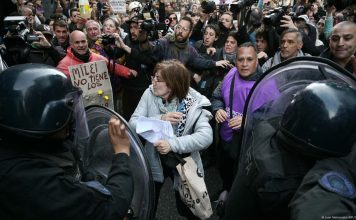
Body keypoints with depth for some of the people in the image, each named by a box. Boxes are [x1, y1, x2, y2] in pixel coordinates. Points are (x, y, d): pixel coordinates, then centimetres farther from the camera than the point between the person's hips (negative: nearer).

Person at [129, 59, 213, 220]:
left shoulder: (193, 103, -20)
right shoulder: (149, 94, -12)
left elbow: (206, 136, -30)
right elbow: (133, 123, -17)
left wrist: (172, 144, -40)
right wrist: (160, 119, -32)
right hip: (154, 161, 2)